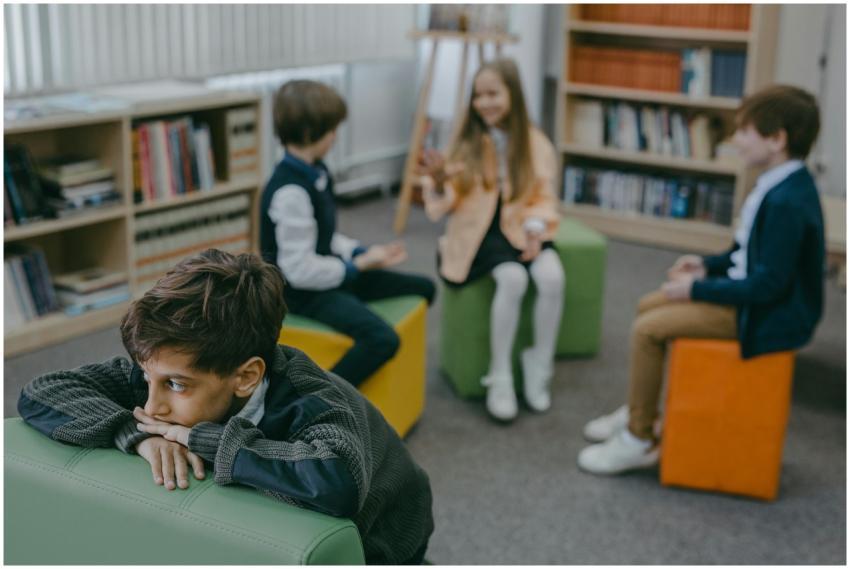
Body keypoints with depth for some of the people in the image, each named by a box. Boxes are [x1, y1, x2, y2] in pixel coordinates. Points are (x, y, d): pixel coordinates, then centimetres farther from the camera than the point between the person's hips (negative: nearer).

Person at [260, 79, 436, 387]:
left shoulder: (315, 172, 4)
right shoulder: (290, 192, -26)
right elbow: (301, 270, -25)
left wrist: (364, 253, -1)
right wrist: (358, 265, -14)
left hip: (326, 274, 10)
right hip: (304, 292, -10)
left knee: (422, 288, 14)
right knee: (382, 339, -32)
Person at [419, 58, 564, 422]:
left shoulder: (536, 143, 2)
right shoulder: (467, 142, -3)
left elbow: (544, 198, 6)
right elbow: (442, 207, -7)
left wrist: (536, 228, -14)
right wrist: (439, 181, -28)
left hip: (521, 229, 2)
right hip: (480, 231, -2)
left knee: (552, 277, -28)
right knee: (513, 278, -33)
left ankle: (539, 367, -7)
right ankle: (500, 377, -17)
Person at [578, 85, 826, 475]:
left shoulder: (787, 202, -26)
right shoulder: (782, 185, 5)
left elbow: (768, 284, -27)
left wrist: (697, 289, -19)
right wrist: (708, 265, 5)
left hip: (769, 316, -10)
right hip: (756, 293, 10)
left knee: (648, 329, -15)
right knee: (648, 306, 12)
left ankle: (638, 440, -2)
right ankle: (640, 412, 23)